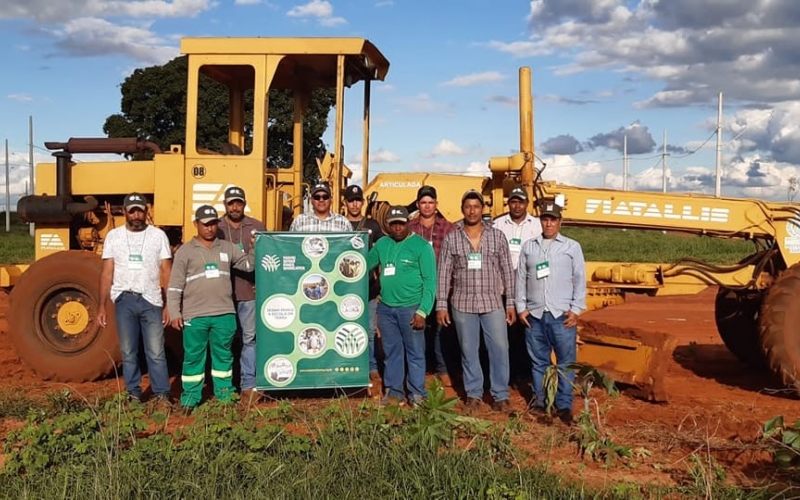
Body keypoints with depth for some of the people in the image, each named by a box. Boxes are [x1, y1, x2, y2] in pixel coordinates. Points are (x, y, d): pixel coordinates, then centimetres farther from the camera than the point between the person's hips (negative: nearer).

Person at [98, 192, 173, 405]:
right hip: (124, 300, 2)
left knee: (156, 352, -1)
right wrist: (101, 306, 1)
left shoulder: (158, 236, 2)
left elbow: (167, 273, 2)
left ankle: (162, 395, 8)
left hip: (151, 300, -1)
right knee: (128, 352, 8)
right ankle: (133, 394, 18)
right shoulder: (114, 236, 6)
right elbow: (107, 273, 6)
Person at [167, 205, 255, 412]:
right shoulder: (185, 251, 2)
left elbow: (248, 264, 13)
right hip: (195, 316, -2)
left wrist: (254, 248, -3)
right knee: (193, 357, 4)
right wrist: (175, 313, -6)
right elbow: (175, 286, 0)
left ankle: (225, 395, 25)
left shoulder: (228, 248, 11)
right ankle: (190, 399, 14)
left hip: (224, 314, 3)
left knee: (224, 355, 12)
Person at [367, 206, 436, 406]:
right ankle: (393, 391, 25)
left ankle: (417, 394, 14)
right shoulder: (382, 244, 9)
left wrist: (423, 311, -13)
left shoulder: (421, 246, -5)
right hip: (386, 307, 5)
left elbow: (430, 281, -8)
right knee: (392, 352, 14)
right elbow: (365, 264, 20)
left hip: (410, 308, -4)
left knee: (415, 353, 3)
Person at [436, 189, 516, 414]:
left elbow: (507, 271, 5)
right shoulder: (451, 239, 2)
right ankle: (473, 395, 21)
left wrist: (510, 303, 2)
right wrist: (441, 305, -2)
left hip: (493, 303, 0)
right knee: (468, 351, 8)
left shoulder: (497, 236, 3)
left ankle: (501, 396, 12)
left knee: (499, 349, -1)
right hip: (463, 304, 0)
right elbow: (443, 274, 2)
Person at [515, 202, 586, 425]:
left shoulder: (572, 247, 6)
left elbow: (580, 280, 4)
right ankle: (540, 400, 19)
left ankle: (564, 405, 7)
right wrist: (521, 307, 4)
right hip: (534, 315, 2)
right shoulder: (529, 246, 12)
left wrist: (575, 309, -3)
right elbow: (521, 279, 11)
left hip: (562, 315, -2)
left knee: (566, 362, -1)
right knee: (538, 361, 9)